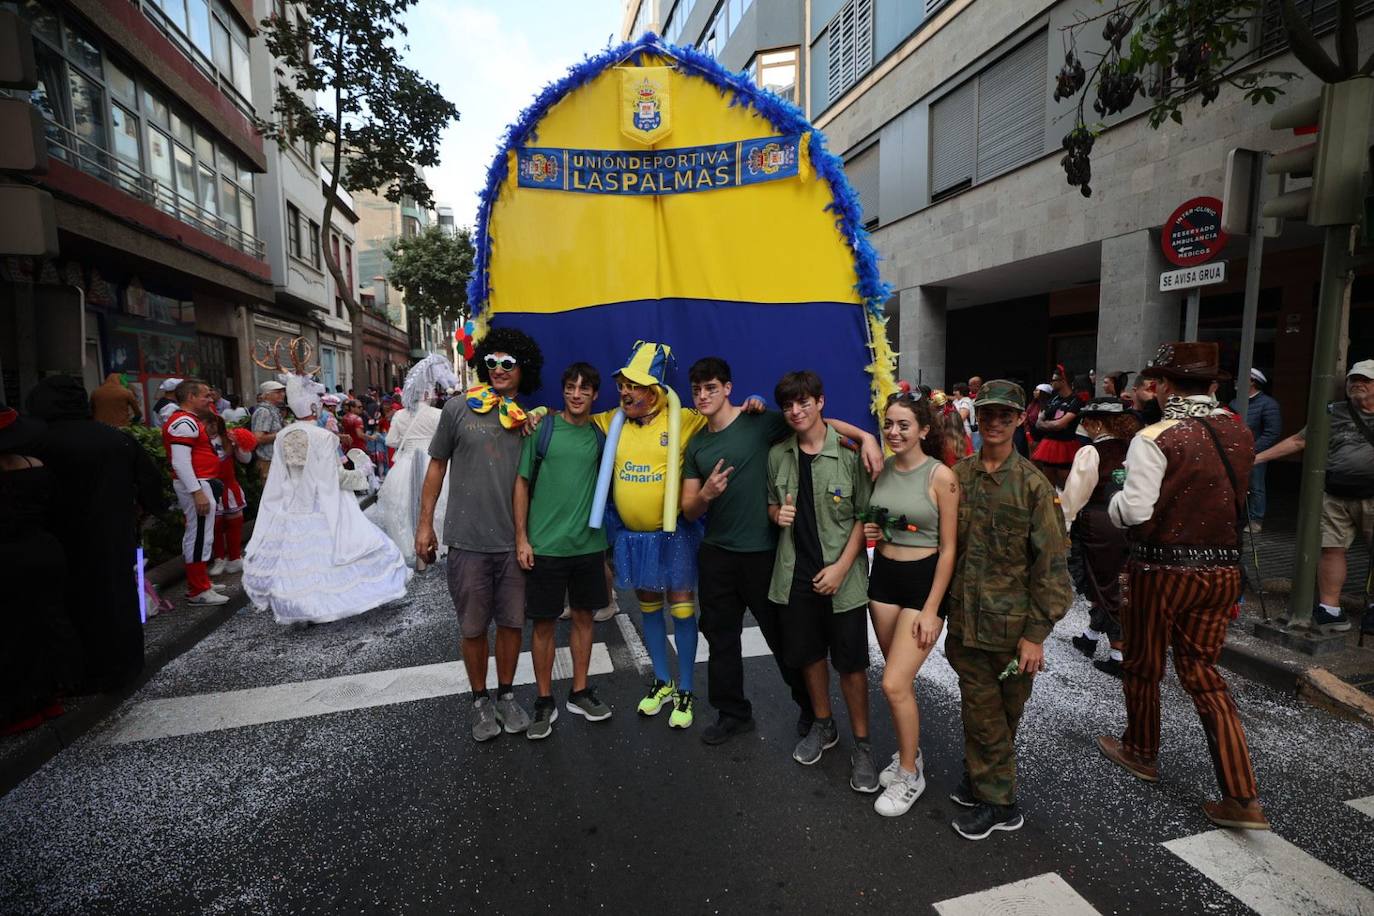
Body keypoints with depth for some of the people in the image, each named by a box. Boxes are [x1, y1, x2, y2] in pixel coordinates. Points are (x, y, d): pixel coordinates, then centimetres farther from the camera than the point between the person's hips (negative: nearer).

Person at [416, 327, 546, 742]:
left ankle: (506, 694, 32)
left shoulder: (530, 420, 3)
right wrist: (425, 523, 3)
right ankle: (480, 700, 30)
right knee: (473, 627, 11)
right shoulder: (459, 409, -2)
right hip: (467, 541, -1)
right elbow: (437, 465, 4)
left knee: (512, 622, 12)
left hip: (514, 542, 2)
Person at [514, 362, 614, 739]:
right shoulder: (543, 428, -5)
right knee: (544, 623, 6)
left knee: (583, 616, 13)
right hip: (545, 546, -3)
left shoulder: (601, 435, 4)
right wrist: (521, 538, -6)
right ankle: (544, 701, 22)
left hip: (589, 544, 3)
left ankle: (580, 692, 30)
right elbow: (522, 483, -2)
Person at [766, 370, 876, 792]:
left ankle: (861, 744, 25)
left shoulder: (849, 453, -11)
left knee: (851, 663, 6)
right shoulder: (778, 455, 2)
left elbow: (864, 516, -8)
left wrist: (841, 567, -14)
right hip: (796, 573, 4)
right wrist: (778, 513, -8)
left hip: (842, 575, -4)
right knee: (809, 654, 18)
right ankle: (823, 726, 40)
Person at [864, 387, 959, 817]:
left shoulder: (941, 476, -13)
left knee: (894, 684, -8)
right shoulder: (882, 469, 1)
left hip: (925, 580, -5)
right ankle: (909, 753, 37)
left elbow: (948, 548, -12)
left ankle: (910, 775, 15)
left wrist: (931, 610, -13)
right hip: (883, 575, 5)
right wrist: (868, 532, -4)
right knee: (899, 679, 15)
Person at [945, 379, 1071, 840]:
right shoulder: (958, 475, 1)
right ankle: (996, 799, 34)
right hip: (965, 619, 3)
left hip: (1011, 624, -3)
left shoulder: (1033, 483, -9)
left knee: (1004, 711, 12)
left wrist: (1036, 633, -10)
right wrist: (941, 607, 9)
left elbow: (1050, 564, -8)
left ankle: (994, 798, 32)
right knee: (981, 711, 12)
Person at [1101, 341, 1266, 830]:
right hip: (1222, 570, 6)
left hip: (1162, 570, -6)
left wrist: (1115, 502, -1)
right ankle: (1242, 798, 14)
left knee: (1143, 668, 15)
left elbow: (1135, 512, -20)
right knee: (1203, 673, 15)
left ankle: (1140, 752, 36)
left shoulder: (1155, 438, -17)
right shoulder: (1239, 435, 3)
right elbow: (1236, 503, 13)